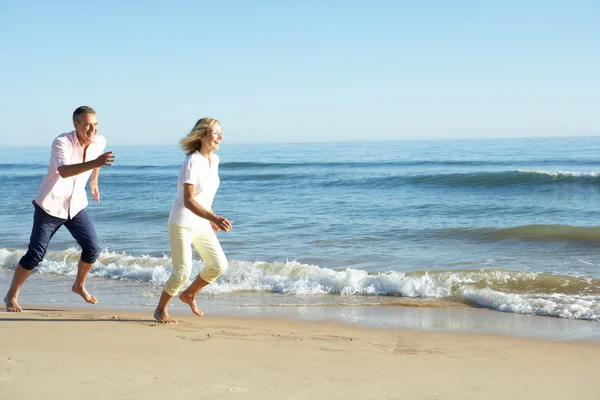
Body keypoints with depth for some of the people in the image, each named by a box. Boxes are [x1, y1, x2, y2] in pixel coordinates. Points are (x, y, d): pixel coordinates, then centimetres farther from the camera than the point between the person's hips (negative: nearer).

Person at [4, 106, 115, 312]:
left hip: (76, 206, 5)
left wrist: (94, 181, 29)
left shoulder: (99, 142, -7)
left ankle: (79, 285, 26)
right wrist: (95, 163, -54)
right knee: (35, 254, -3)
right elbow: (64, 171, -43)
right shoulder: (62, 142, -25)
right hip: (50, 206, -5)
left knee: (92, 248, -1)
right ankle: (11, 296, 14)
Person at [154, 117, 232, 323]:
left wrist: (211, 218, 22)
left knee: (219, 265, 2)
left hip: (202, 225, 8)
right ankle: (160, 310, 15)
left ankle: (189, 294, 26)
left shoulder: (214, 160, 3)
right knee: (182, 272, -7)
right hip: (182, 224, -7)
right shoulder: (192, 163, -21)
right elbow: (188, 200, -30)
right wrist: (214, 217, -41)